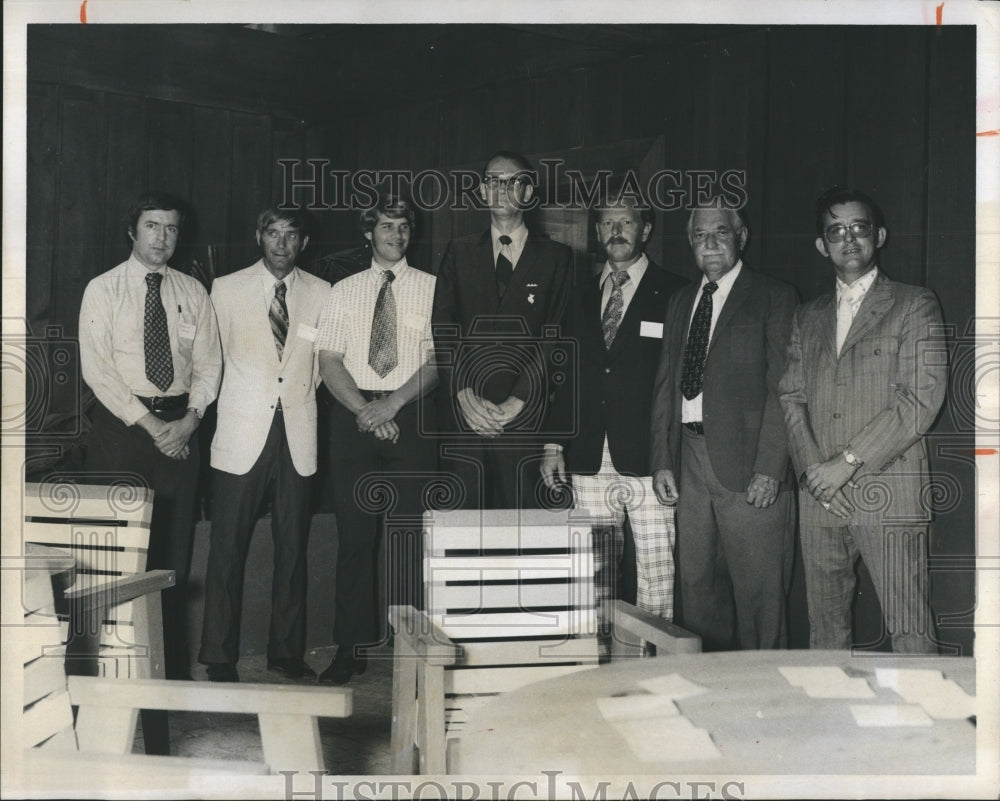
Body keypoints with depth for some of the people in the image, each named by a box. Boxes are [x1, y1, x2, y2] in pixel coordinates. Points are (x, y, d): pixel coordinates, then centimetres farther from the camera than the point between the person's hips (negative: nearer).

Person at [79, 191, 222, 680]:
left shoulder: (193, 293, 10)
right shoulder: (103, 290, 0)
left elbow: (209, 364, 7)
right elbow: (96, 368, -7)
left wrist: (189, 420, -9)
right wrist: (149, 424, -13)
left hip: (179, 425, 3)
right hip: (120, 425, -3)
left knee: (175, 548, 4)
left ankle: (173, 670, 12)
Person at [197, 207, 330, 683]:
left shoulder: (321, 294, 6)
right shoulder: (226, 289, 3)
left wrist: (300, 393, 8)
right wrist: (230, 406, 8)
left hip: (297, 434, 2)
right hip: (241, 433, -1)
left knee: (292, 546, 7)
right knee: (228, 547, -1)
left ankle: (287, 652, 18)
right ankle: (220, 658, 10)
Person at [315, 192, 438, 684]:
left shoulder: (431, 288, 7)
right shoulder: (343, 292, 13)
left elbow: (438, 358, -2)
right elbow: (329, 362, 5)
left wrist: (392, 404, -13)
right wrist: (366, 411, -9)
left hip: (411, 415, -1)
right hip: (353, 416, 2)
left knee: (407, 533, -1)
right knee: (354, 533, 2)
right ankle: (352, 649, 8)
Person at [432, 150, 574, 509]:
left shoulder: (556, 257, 9)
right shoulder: (458, 253, 16)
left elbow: (556, 336, 0)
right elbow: (443, 328, 6)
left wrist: (518, 401, -10)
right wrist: (465, 395, -8)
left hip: (525, 415, -1)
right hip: (463, 413, 2)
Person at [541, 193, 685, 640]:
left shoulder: (674, 295, 1)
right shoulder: (582, 297, 17)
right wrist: (554, 443, 9)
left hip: (649, 462, -4)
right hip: (589, 463, 5)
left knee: (657, 578, -3)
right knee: (592, 581, 8)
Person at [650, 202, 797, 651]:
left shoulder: (773, 298, -1)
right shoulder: (680, 302, 18)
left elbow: (783, 389, -8)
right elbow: (666, 386, 16)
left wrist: (769, 469, -15)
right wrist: (662, 461, 7)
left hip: (748, 464, -6)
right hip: (691, 459, 6)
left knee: (757, 591, -2)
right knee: (696, 583, 11)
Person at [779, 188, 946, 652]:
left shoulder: (915, 306, 3)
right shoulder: (807, 318, 19)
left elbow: (922, 399, -8)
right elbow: (791, 396, 11)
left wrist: (848, 462, -12)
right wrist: (812, 468, -5)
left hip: (888, 496, -4)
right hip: (819, 495, 5)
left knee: (910, 633, -5)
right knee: (825, 626, 9)